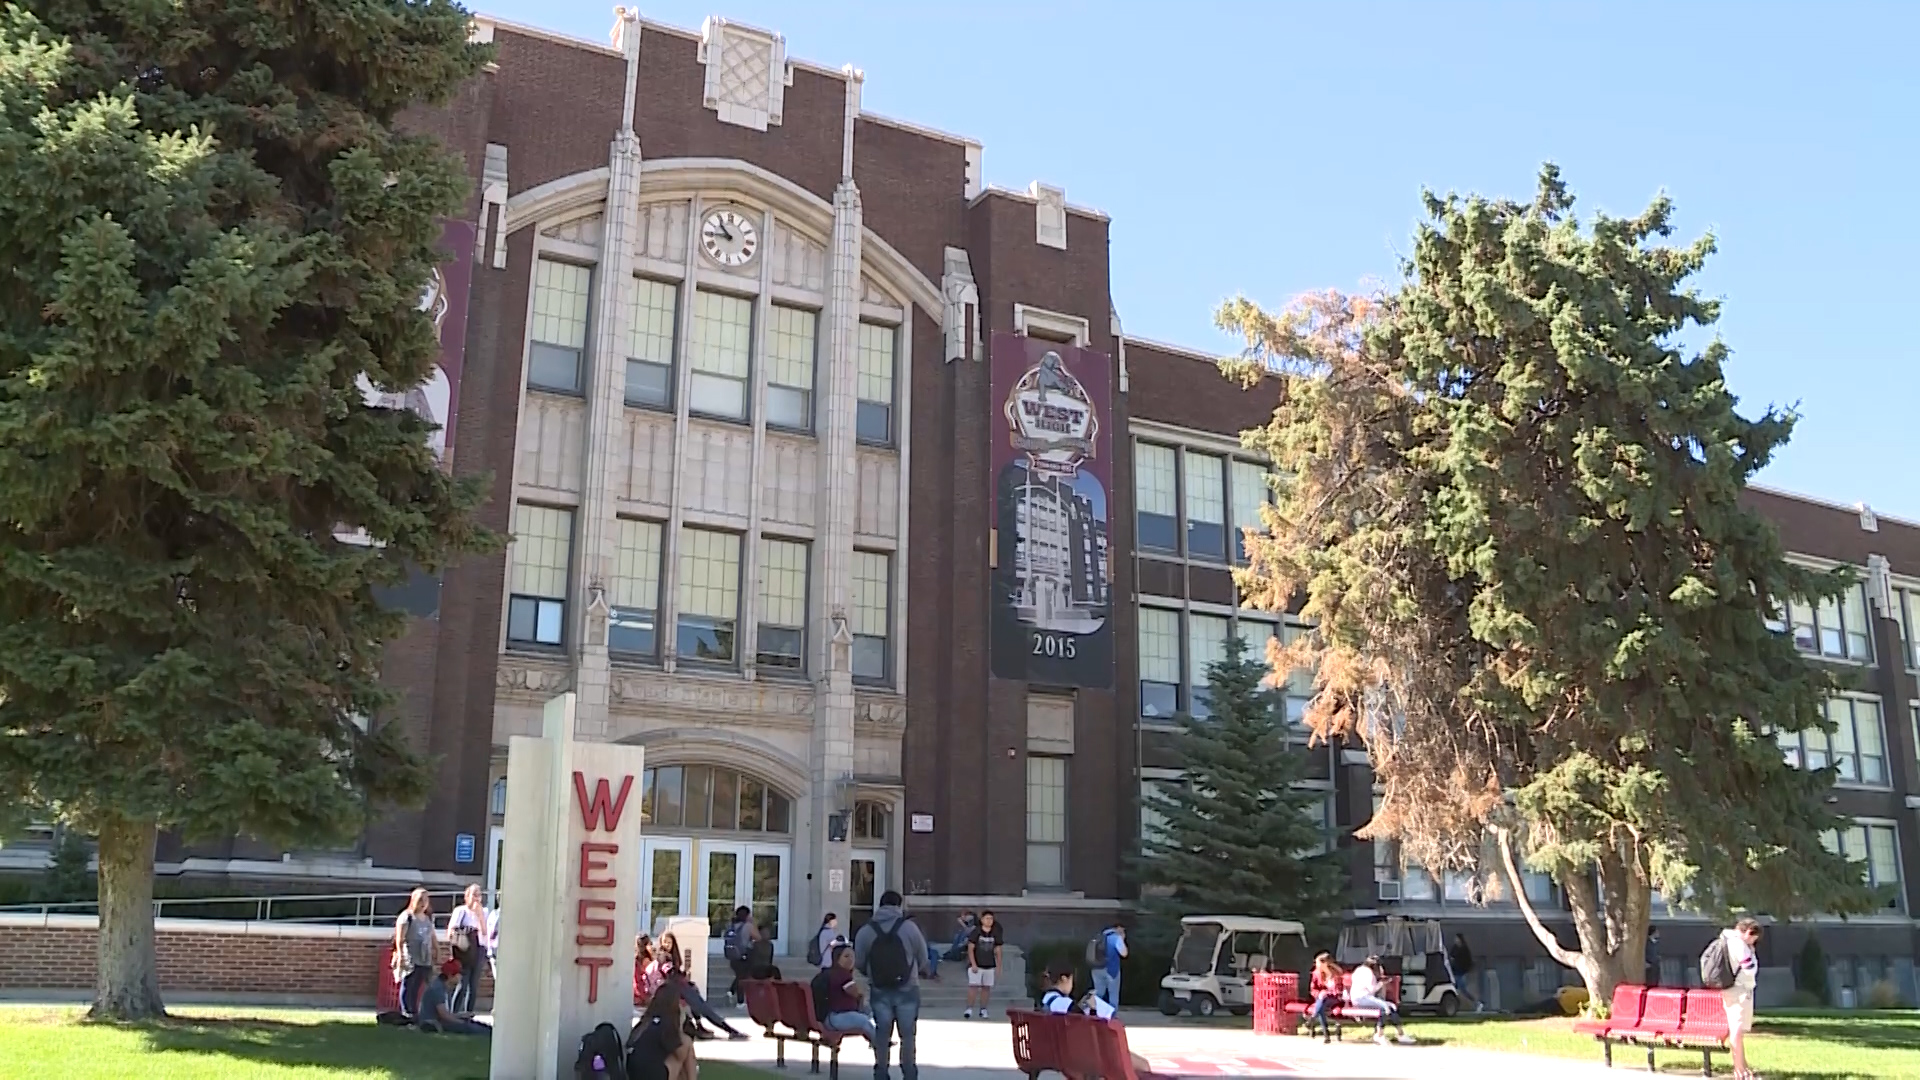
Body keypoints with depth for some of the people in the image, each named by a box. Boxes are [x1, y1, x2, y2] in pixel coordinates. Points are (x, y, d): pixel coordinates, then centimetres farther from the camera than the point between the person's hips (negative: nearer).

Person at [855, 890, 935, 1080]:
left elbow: (858, 963, -1)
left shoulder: (866, 931, -2)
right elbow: (923, 958, -1)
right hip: (907, 989, -2)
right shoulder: (909, 927, -7)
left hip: (879, 991, 2)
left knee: (882, 1034, 10)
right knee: (907, 1034, 7)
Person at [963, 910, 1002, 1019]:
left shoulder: (995, 934, 4)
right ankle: (969, 1009, -9)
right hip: (976, 965, -4)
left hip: (989, 965, 4)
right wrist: (973, 964, -14)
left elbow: (997, 951, 11)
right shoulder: (976, 932, -6)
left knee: (986, 988, 6)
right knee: (973, 986, -11)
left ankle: (983, 1010, 15)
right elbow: (970, 949, -7)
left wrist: (998, 966, 7)